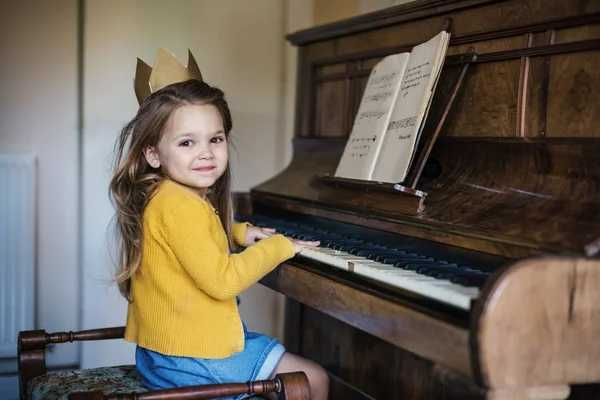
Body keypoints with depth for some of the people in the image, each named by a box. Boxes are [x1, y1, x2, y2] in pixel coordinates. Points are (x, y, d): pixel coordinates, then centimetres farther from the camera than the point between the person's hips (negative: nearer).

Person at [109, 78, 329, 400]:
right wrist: (279, 246, -14)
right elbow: (222, 281, -26)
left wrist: (239, 232, 20)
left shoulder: (163, 196, 6)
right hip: (191, 360, -10)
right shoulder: (181, 205, -24)